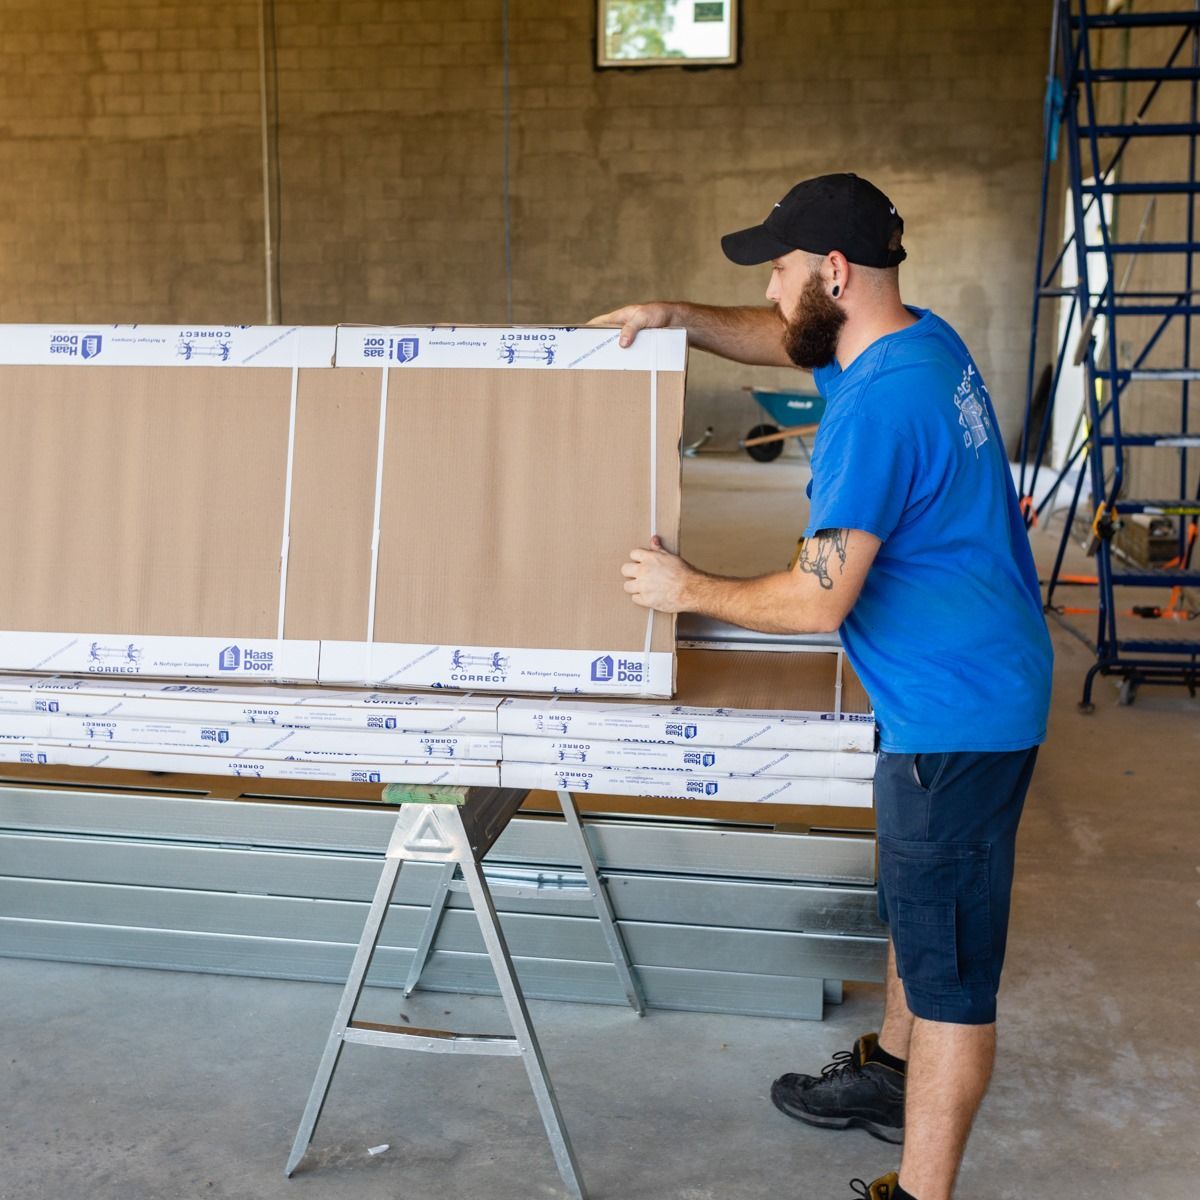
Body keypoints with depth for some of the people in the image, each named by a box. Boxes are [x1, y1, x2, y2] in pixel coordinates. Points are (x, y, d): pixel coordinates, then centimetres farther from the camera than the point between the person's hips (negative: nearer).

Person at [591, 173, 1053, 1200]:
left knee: (949, 960, 1)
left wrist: (689, 592, -10)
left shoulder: (877, 405, -26)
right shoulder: (923, 340, 5)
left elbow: (818, 600, -25)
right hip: (966, 687, 11)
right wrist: (681, 319, 9)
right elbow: (787, 341, 23)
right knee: (919, 906, 26)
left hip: (957, 711, -11)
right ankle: (893, 1073, 47)